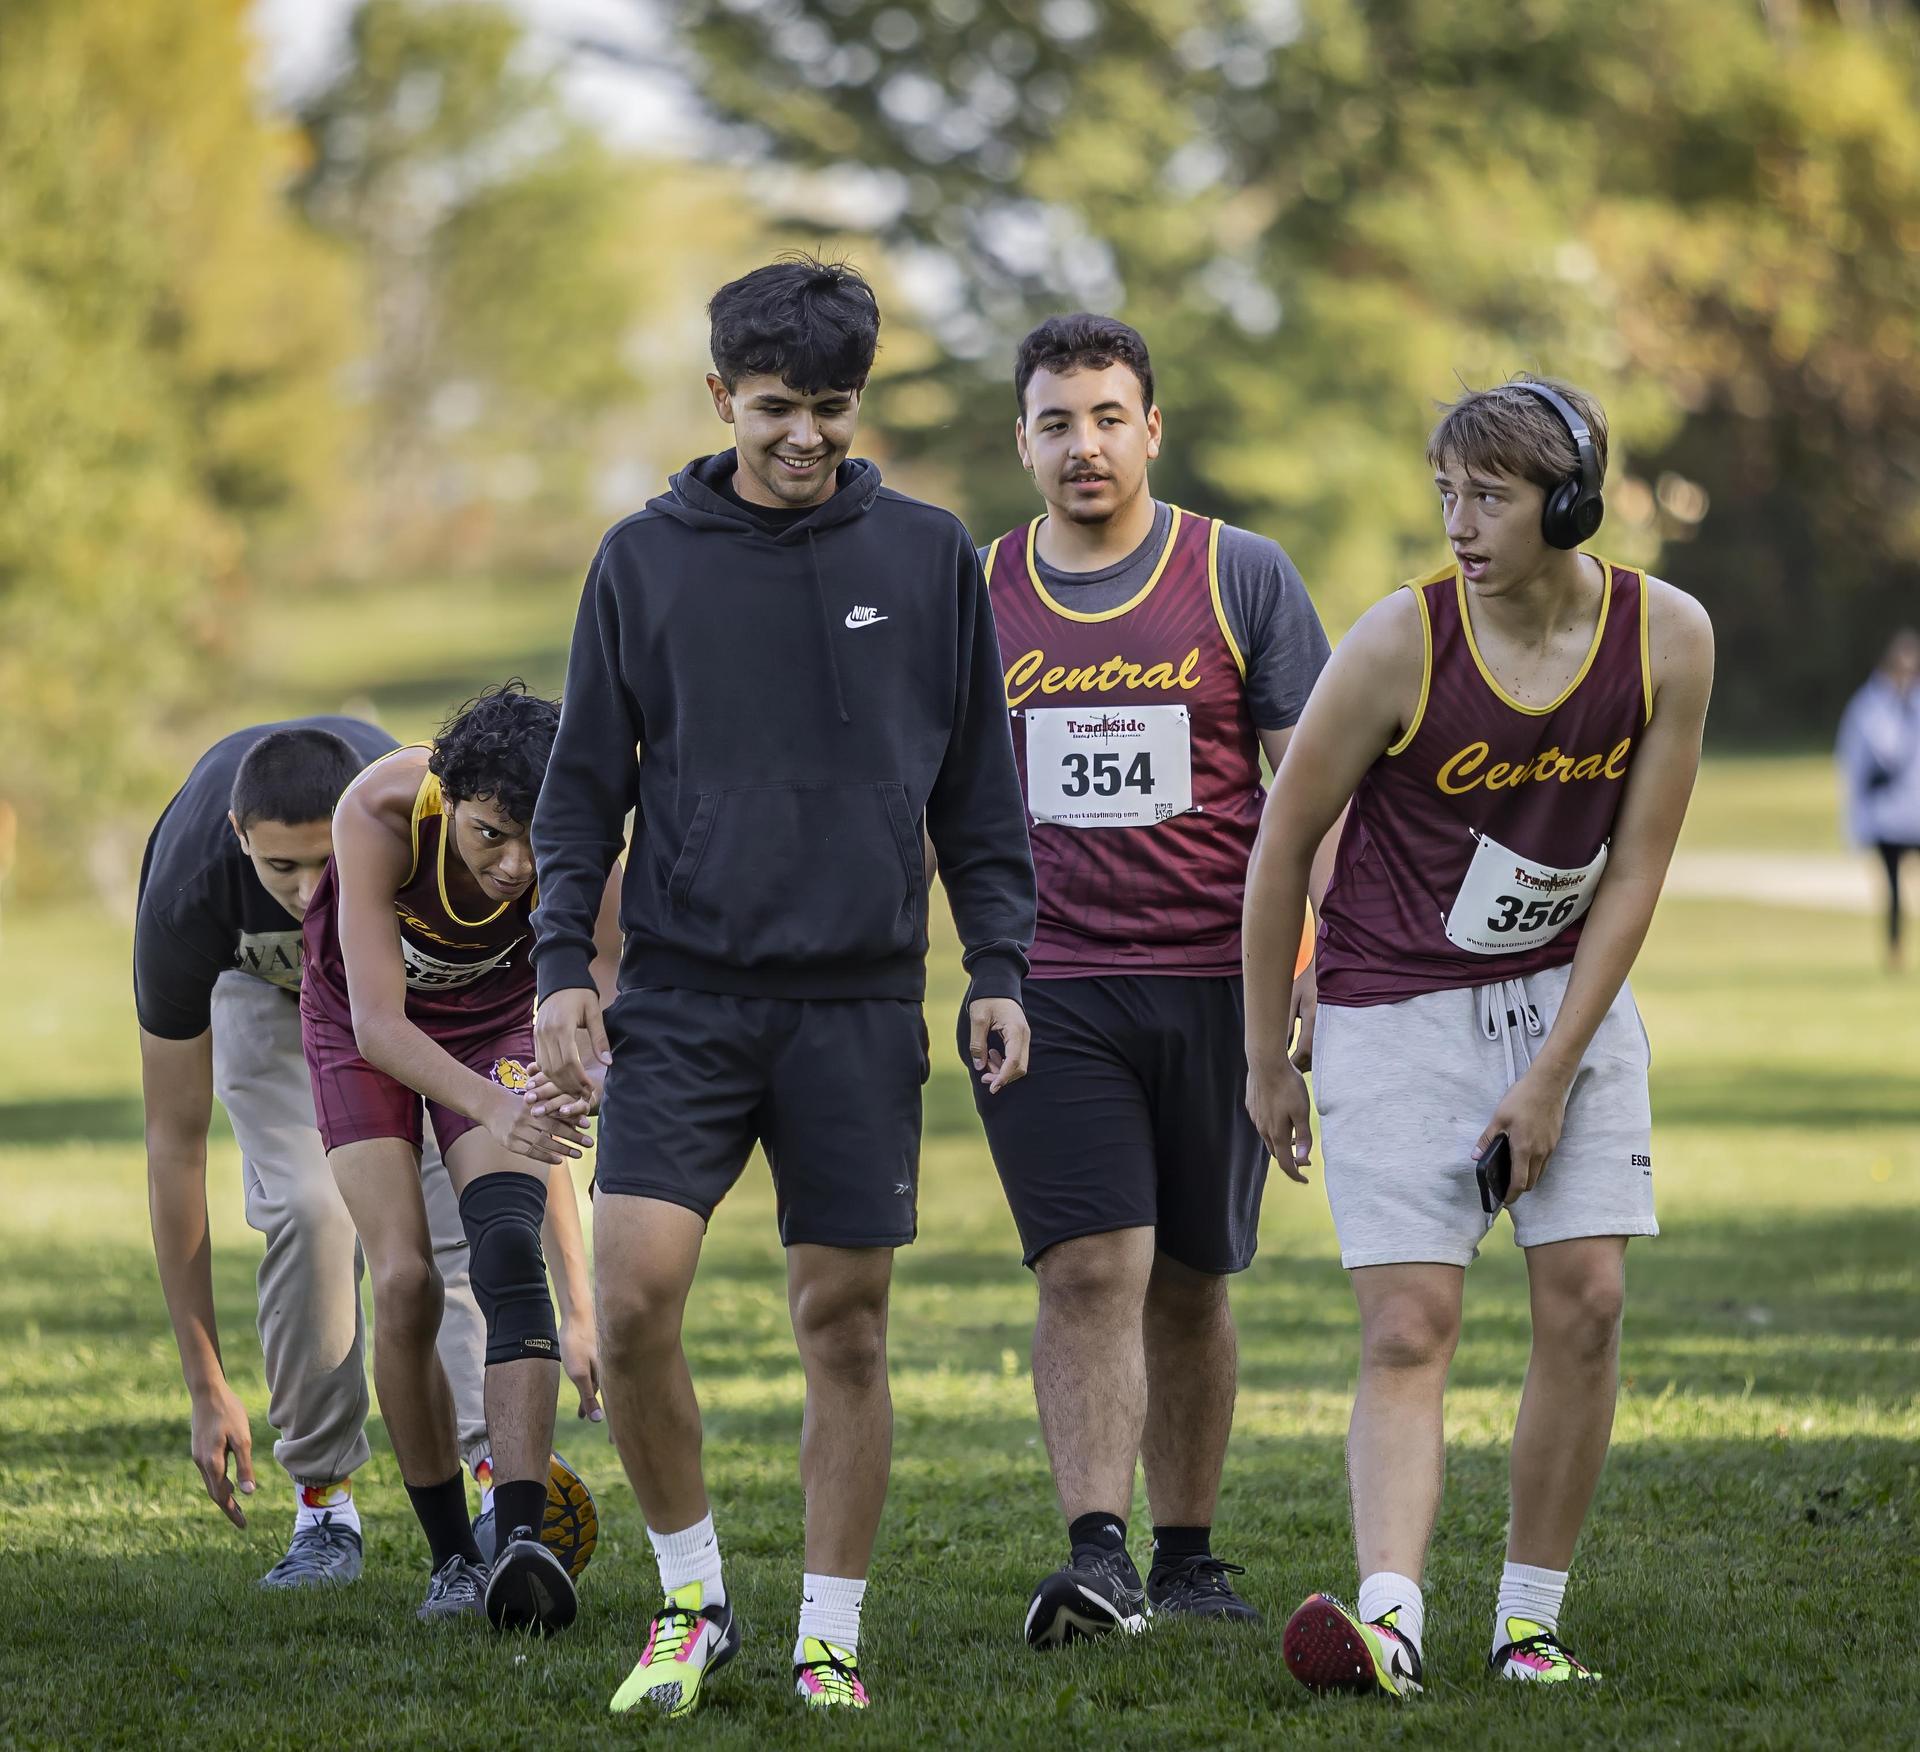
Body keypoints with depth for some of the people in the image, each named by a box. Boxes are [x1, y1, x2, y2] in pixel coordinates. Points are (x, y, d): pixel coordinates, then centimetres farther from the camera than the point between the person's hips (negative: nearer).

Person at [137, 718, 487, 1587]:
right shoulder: (186, 895, -38)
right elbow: (175, 1139, -28)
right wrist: (207, 1389, -26)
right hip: (257, 984, -1)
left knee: (455, 1203, -20)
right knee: (311, 1208, -20)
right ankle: (324, 1505, -6)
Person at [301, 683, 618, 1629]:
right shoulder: (379, 812, -36)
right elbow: (378, 1024, -36)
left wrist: (586, 1300, -33)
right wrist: (497, 1110, -55)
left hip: (497, 1020, 0)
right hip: (366, 1029, 0)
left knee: (511, 1248, -26)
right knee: (404, 1283, -16)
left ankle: (523, 1541, -35)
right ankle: (451, 1556, 0)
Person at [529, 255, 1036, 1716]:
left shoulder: (929, 557, 5)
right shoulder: (645, 560, 4)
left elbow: (980, 788, 9)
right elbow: (585, 785, 8)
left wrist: (1000, 968, 3)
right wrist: (562, 963, 0)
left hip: (861, 1005, 0)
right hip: (683, 994, 0)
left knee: (847, 1326, 3)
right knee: (635, 1296, -12)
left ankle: (832, 1634, 13)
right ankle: (692, 1595, 7)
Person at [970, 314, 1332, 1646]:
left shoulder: (1243, 579, 2)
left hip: (1214, 980, 0)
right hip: (1047, 987, 0)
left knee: (1191, 1280, 8)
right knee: (1090, 1268, -13)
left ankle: (1188, 1553, 19)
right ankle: (1098, 1557, -20)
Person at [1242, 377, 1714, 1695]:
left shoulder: (1667, 639, -9)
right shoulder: (1402, 644, -17)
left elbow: (1635, 869, -4)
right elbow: (1285, 843, -6)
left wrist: (1551, 1073, -8)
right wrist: (1267, 1062, -2)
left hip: (1568, 995, 3)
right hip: (1397, 1008, -3)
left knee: (1587, 1301, -5)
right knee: (1410, 1328, -13)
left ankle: (1532, 1622, 6)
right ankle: (1390, 1617, -25)